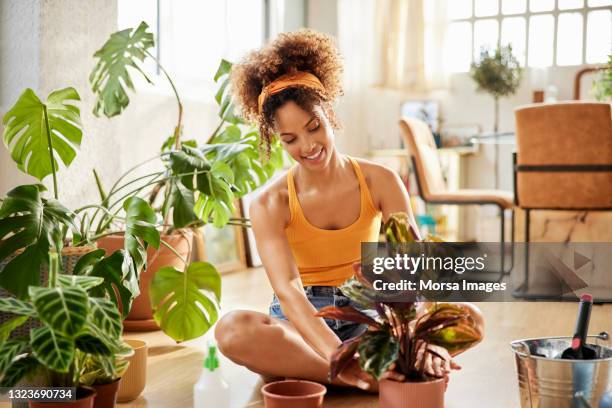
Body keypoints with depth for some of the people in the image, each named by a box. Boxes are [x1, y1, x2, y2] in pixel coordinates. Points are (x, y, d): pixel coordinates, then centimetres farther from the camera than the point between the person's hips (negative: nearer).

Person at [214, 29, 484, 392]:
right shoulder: (269, 206, -10)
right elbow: (288, 290, -25)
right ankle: (373, 380, -30)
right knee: (232, 329, -33)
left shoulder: (381, 182, -5)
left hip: (367, 316, 2)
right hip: (302, 325, -1)